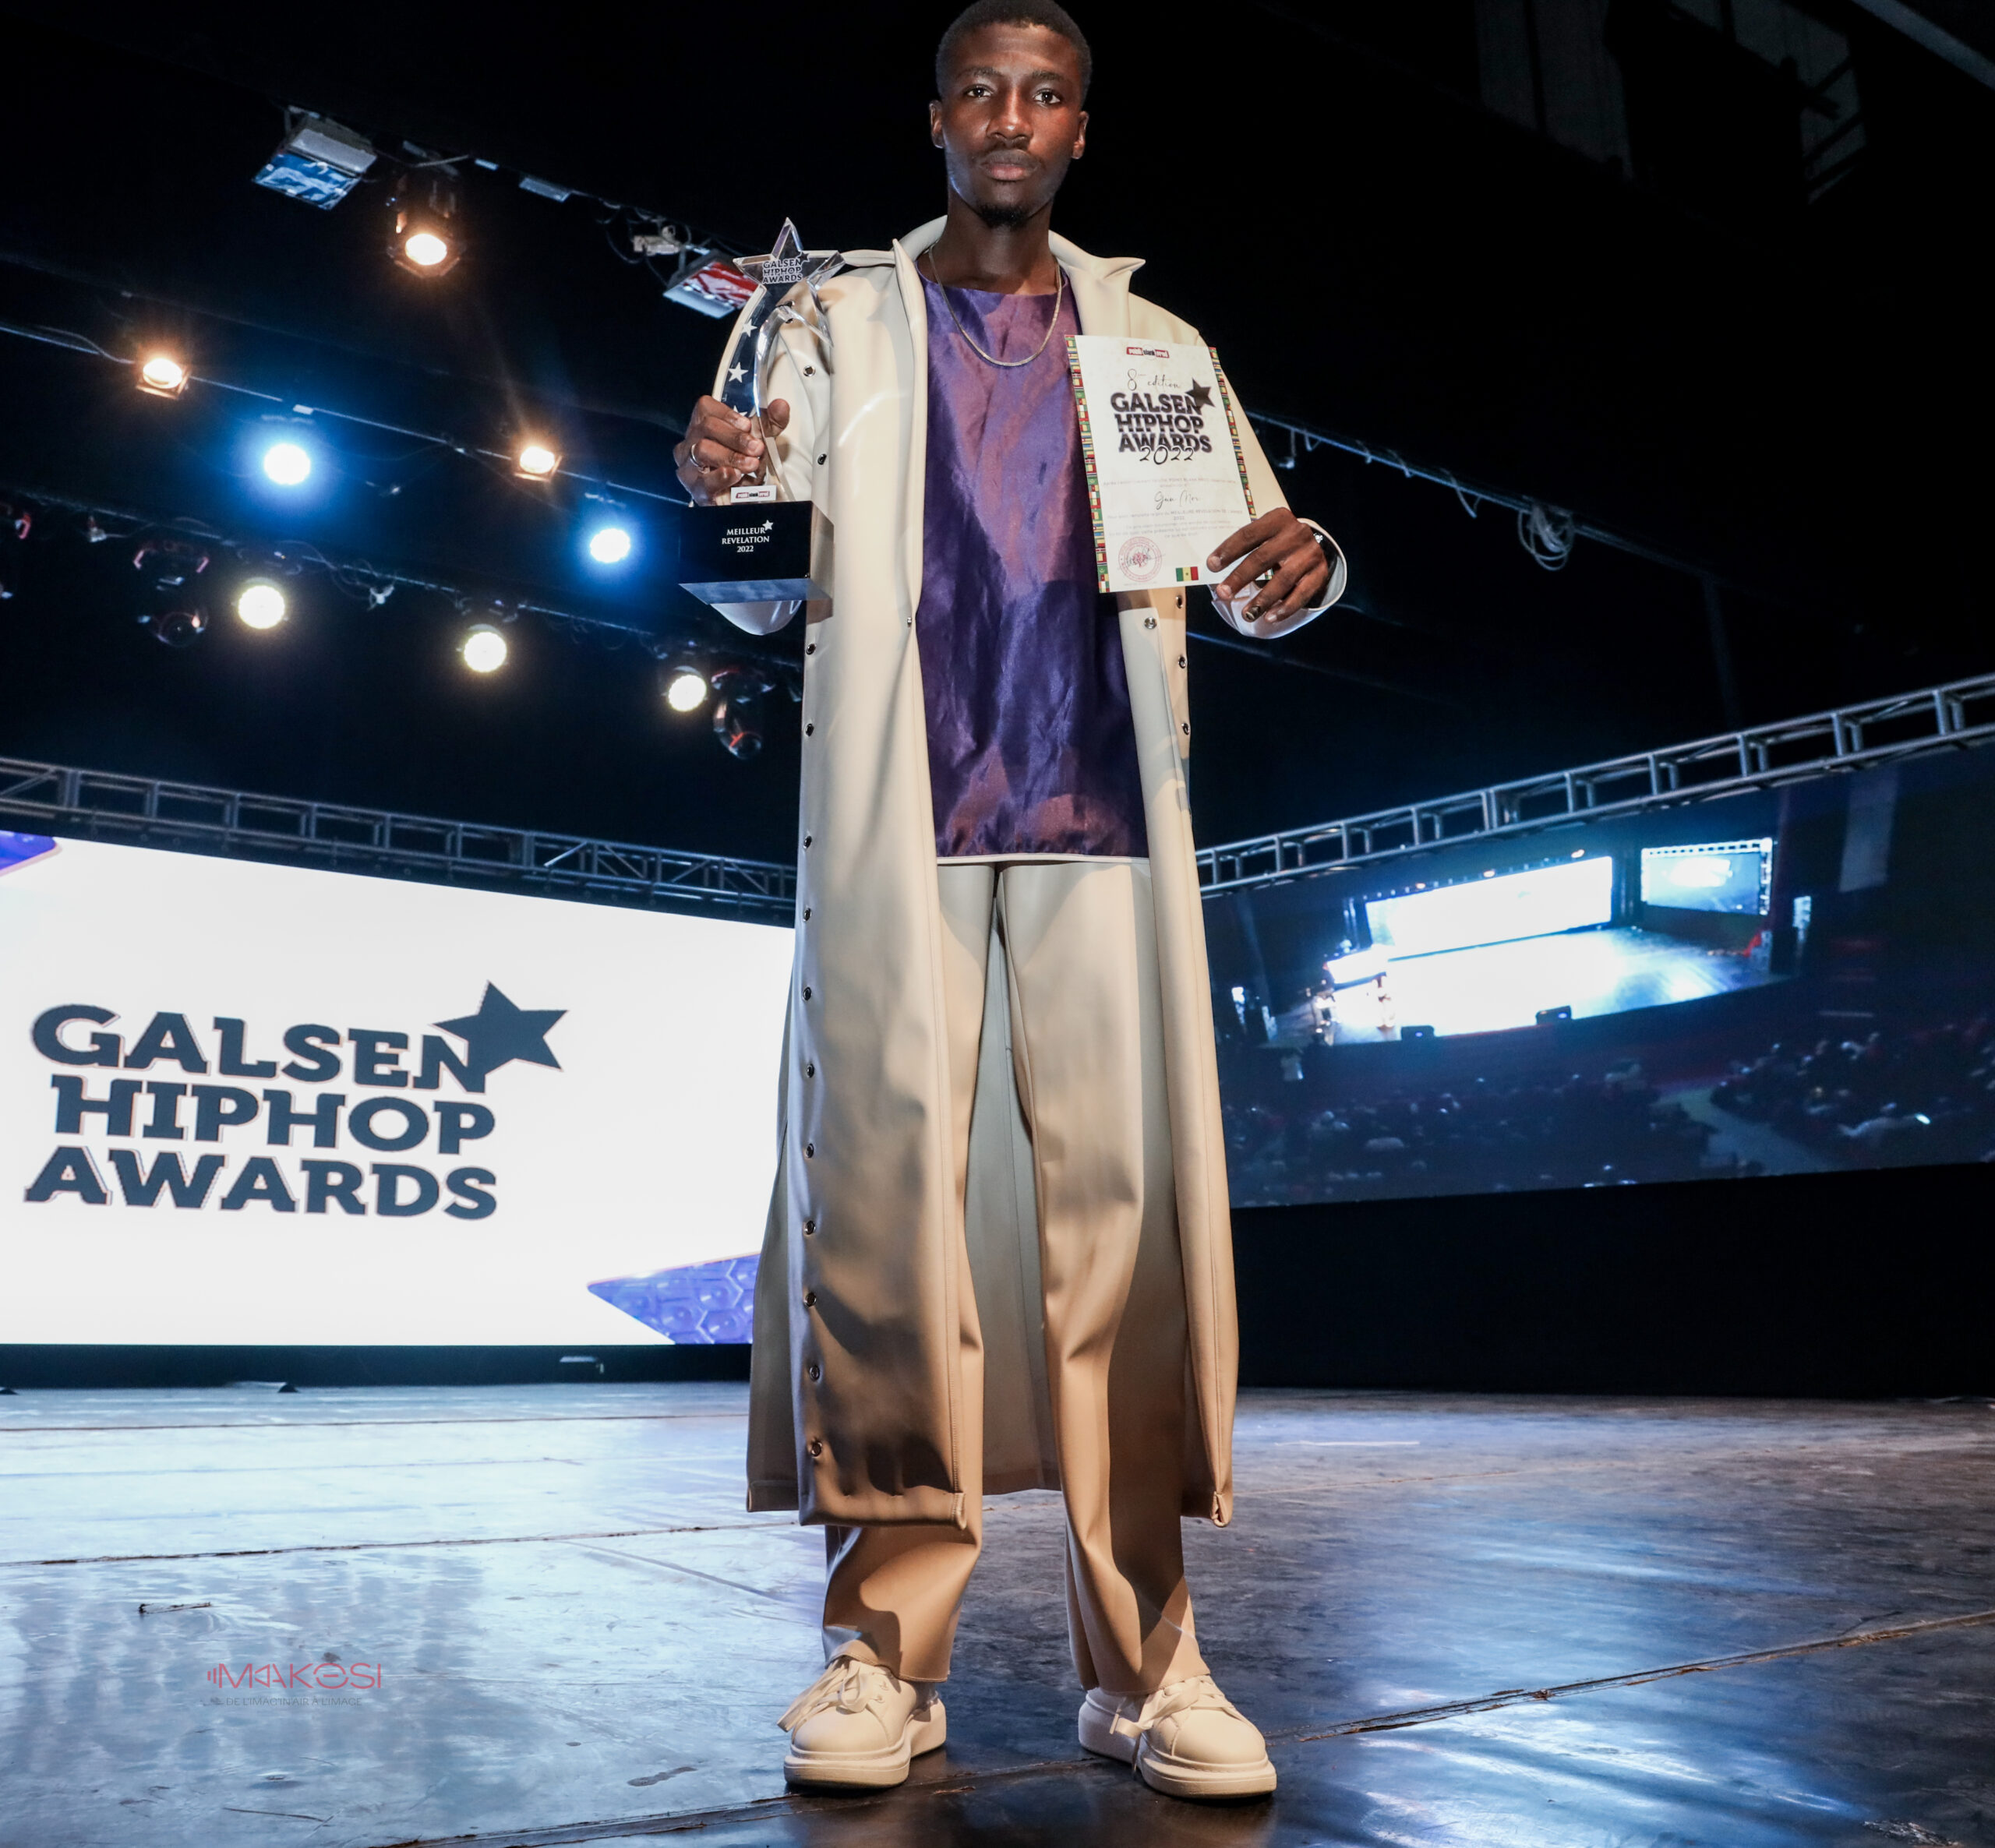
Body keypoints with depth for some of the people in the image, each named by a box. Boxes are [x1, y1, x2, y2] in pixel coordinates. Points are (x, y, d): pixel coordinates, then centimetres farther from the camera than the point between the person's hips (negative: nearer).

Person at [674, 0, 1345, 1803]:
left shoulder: (1152, 344, 21)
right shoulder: (840, 320, 18)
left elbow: (1241, 550, 17)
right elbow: (771, 589, 11)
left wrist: (1293, 565, -8)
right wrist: (724, 501, -13)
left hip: (1095, 814, 1)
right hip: (895, 815, 0)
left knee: (1119, 1200, -7)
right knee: (889, 1188, -9)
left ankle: (1143, 1651, -1)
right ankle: (893, 1638, 0)